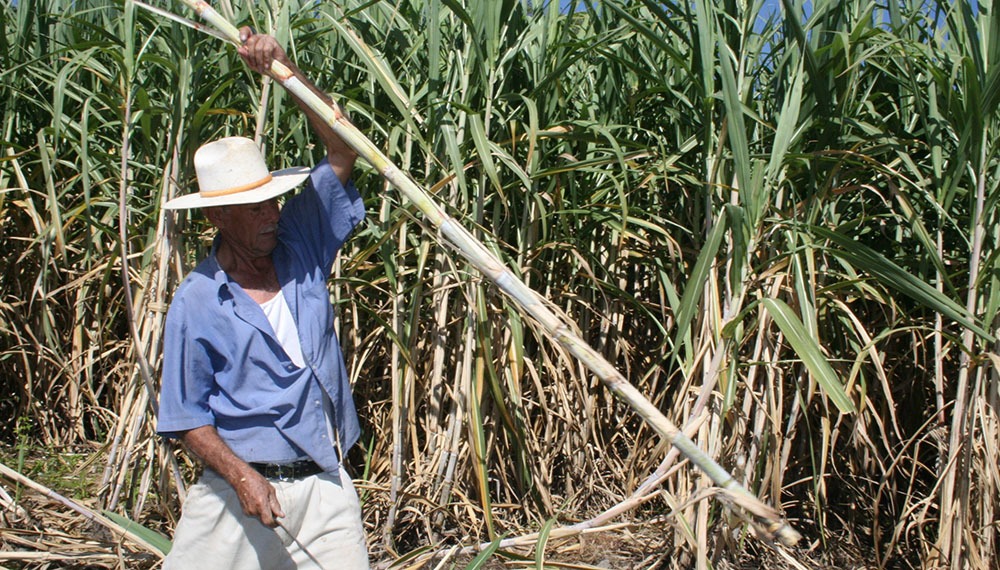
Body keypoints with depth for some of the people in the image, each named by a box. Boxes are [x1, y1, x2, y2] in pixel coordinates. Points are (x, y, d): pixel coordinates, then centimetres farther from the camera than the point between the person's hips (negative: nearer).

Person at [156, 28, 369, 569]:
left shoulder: (299, 248, 2)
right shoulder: (196, 304, -7)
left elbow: (342, 149, 1)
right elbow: (188, 415, -4)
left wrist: (284, 69, -7)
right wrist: (241, 476, -18)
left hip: (324, 486, 3)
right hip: (242, 488, -2)